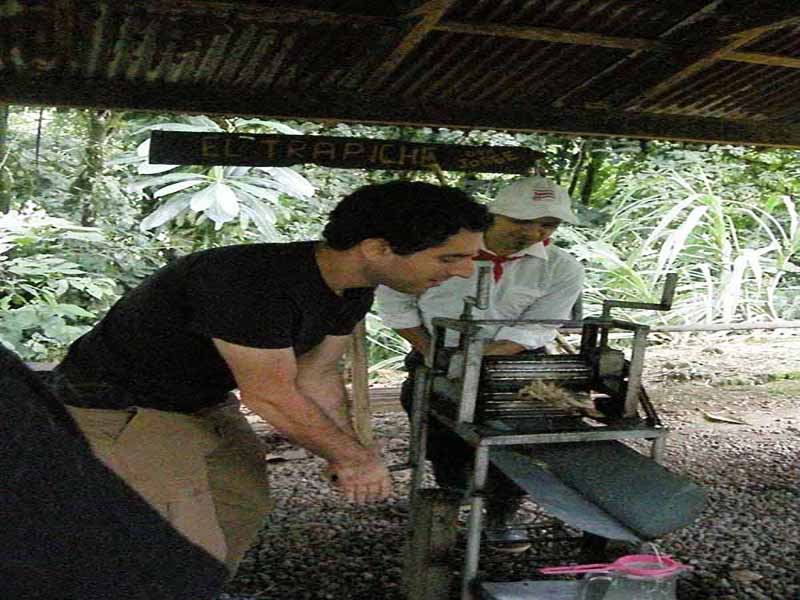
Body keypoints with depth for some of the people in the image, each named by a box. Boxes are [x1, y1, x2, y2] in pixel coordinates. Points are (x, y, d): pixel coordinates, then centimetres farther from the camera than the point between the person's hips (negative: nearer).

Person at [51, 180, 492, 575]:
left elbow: (316, 373, 3)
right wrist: (357, 458, -16)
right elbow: (271, 397, -28)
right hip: (120, 409, -9)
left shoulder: (352, 288, -5)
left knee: (246, 508, 20)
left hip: (204, 402, 9)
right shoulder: (254, 283, -35)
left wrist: (344, 459, -6)